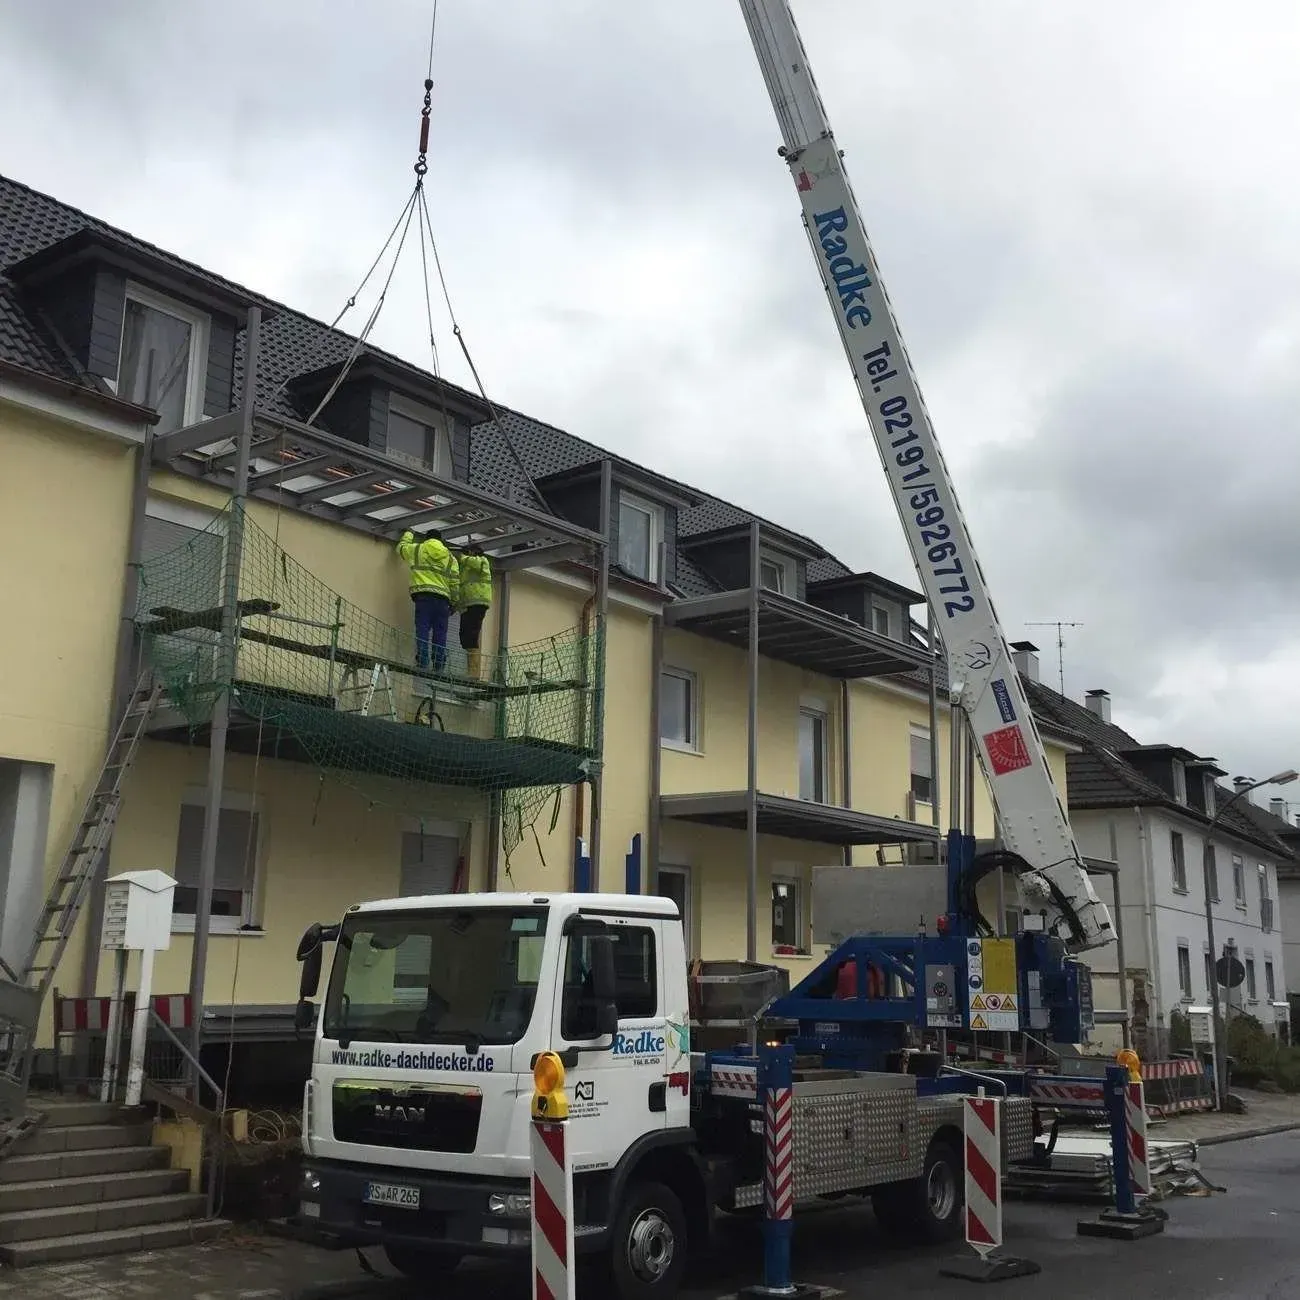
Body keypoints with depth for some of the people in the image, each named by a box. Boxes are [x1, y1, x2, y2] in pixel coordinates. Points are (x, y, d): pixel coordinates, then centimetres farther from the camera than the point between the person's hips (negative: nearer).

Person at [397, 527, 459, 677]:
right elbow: (455, 583, 10)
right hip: (442, 597, 2)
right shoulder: (450, 557, 17)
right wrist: (453, 603, 15)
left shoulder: (417, 549, 12)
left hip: (423, 595, -2)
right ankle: (439, 666, 0)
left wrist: (408, 533, 49)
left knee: (422, 629, -7)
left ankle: (423, 663, -18)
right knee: (440, 634, 3)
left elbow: (401, 546, 32)